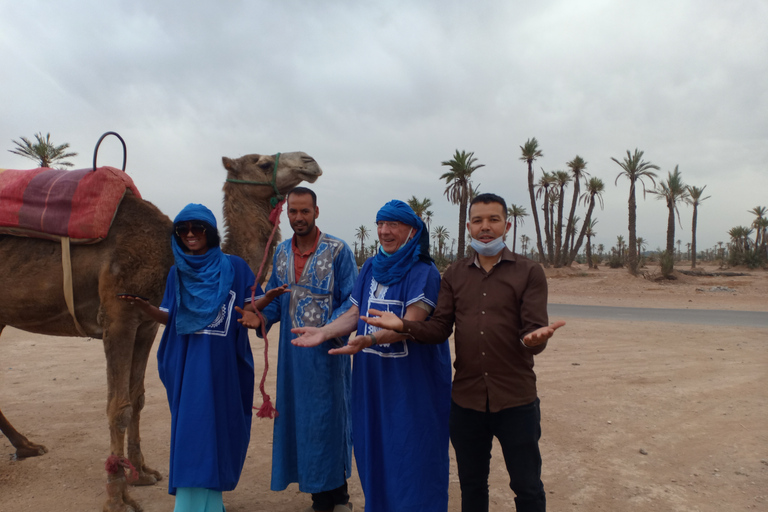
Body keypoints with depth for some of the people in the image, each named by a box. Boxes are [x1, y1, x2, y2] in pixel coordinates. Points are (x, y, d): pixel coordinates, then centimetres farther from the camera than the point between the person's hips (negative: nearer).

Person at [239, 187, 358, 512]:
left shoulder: (337, 250, -7)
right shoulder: (281, 252, 10)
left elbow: (351, 301, -10)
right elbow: (276, 298, 13)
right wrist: (260, 316, -7)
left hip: (326, 351, -5)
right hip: (292, 350, 5)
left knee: (327, 417, 1)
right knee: (297, 417, 11)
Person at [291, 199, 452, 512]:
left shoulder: (423, 272, -10)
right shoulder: (370, 268, 9)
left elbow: (411, 325, -21)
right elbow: (355, 314, 10)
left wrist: (369, 339, -36)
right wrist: (323, 332, -6)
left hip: (411, 379, -6)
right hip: (371, 379, 6)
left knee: (410, 453, 3)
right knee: (373, 448, 14)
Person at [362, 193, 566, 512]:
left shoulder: (529, 272, -3)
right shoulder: (454, 275, 7)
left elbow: (532, 333, -10)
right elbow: (438, 330, 1)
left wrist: (534, 339, -34)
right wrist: (402, 325, -17)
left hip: (516, 401, -2)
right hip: (466, 401, 3)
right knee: (471, 485, 20)